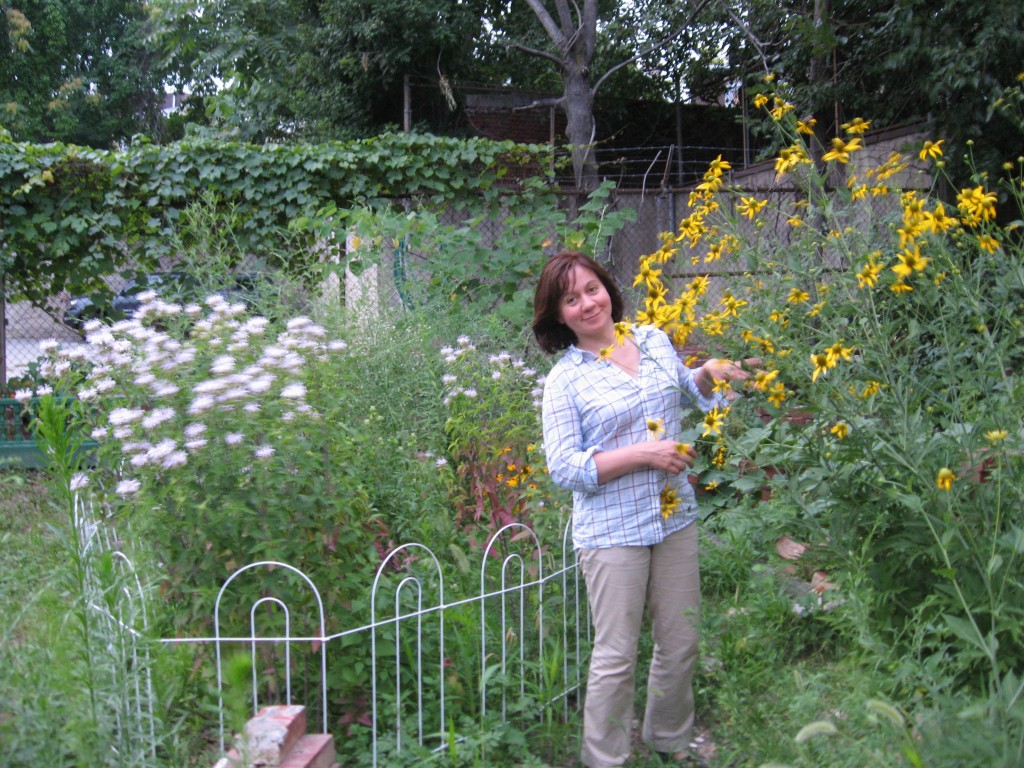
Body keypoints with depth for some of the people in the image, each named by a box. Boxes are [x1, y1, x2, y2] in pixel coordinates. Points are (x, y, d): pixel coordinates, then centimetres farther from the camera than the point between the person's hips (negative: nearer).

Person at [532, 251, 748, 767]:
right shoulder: (565, 380, -9)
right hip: (613, 532, -5)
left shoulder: (654, 339, 6)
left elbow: (686, 392, 23)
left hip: (676, 521, 5)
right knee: (616, 657, 3)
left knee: (681, 645, 16)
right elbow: (564, 469, -13)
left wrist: (708, 373, 0)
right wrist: (642, 454, -19)